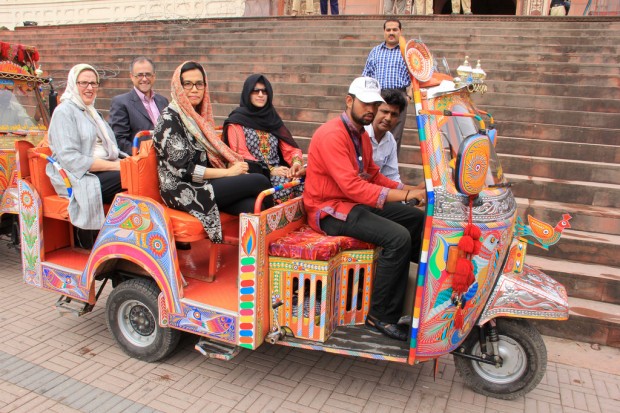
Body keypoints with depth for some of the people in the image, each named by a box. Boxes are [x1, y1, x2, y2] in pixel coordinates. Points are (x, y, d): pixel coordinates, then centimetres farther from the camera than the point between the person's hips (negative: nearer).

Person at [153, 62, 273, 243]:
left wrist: (232, 165, -2)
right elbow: (183, 168, -16)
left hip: (205, 183, 7)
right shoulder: (169, 119, -9)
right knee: (260, 182, -17)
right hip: (184, 191, -7)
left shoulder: (198, 115, 15)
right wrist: (228, 172, -13)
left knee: (251, 206, -23)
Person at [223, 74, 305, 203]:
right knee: (284, 184, -33)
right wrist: (270, 170, -19)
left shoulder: (272, 118, 19)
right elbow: (241, 155, -7)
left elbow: (290, 147, 10)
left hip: (278, 171, 5)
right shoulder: (236, 121, 4)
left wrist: (297, 161, -13)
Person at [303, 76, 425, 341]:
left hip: (356, 203, 10)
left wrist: (409, 189, 0)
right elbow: (352, 186, -28)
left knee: (417, 218, 8)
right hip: (330, 210, -10)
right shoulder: (332, 135, -20)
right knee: (398, 237, -25)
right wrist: (404, 196, -29)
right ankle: (381, 316, -12)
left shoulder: (361, 134, 13)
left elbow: (373, 175, 15)